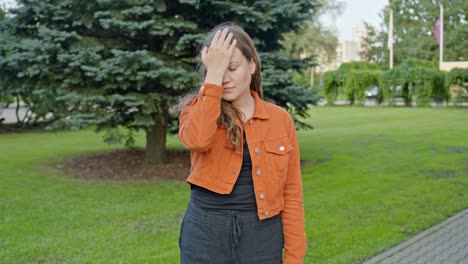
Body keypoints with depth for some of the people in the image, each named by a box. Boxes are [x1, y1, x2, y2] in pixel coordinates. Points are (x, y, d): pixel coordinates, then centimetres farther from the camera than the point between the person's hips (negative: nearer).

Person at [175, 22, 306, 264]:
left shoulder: (280, 119, 2)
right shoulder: (197, 109, 0)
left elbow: (291, 193, 3)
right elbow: (197, 140, -25)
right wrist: (213, 74, -21)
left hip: (262, 234, 1)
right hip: (206, 233, -1)